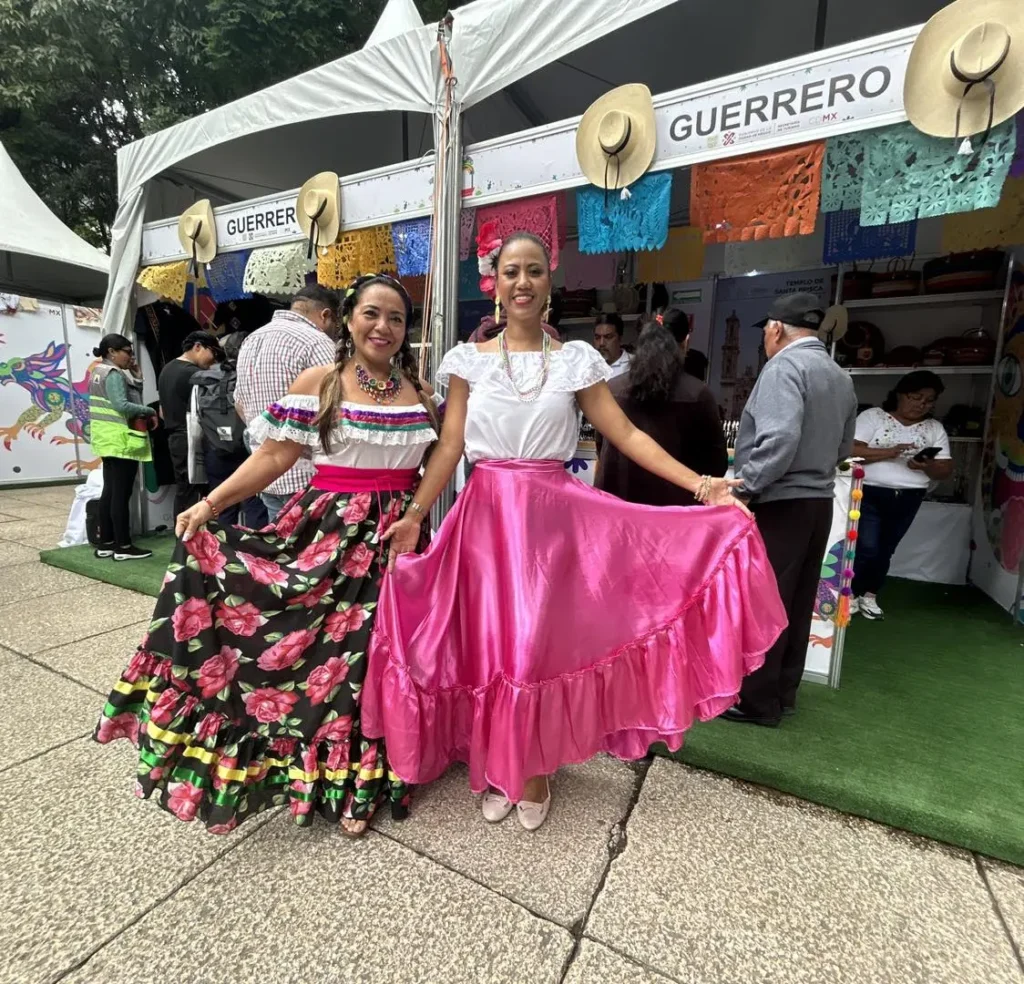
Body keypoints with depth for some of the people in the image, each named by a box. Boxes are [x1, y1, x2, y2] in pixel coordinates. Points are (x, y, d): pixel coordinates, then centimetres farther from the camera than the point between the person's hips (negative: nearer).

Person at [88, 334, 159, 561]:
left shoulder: (99, 372, 18)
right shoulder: (114, 374, -14)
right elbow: (122, 405, -25)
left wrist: (135, 374, 7)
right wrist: (150, 411, -14)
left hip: (108, 440, 10)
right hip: (122, 442, -10)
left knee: (109, 491, 12)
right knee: (121, 494, -7)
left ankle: (105, 543, 18)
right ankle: (123, 546, -2)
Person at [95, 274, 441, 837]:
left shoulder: (418, 389, 8)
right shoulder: (318, 382, -1)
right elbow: (273, 457, -4)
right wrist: (211, 503, -12)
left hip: (397, 535, 3)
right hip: (331, 531, -2)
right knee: (326, 649, 0)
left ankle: (363, 779, 27)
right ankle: (329, 776, 23)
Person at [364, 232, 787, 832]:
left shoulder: (577, 359, 3)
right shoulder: (469, 359, 5)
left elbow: (626, 434, 0)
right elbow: (450, 447, 1)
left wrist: (700, 484, -9)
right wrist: (414, 515, -7)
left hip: (553, 514, 0)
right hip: (488, 513, 1)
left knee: (543, 643, 5)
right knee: (488, 642, 7)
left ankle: (535, 773, 30)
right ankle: (496, 768, 31)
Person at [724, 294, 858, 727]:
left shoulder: (784, 366, -12)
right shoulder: (841, 377, 15)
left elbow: (779, 438, -26)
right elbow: (843, 447, 19)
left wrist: (745, 487, -19)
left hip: (780, 504, -9)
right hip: (818, 501, 9)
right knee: (796, 604, 15)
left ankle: (757, 700, 10)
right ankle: (782, 693, 27)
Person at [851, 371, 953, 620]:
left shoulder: (935, 429, 9)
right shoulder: (873, 416, -3)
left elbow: (946, 470, 6)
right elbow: (851, 450, -14)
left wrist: (927, 466, -16)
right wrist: (890, 452, -23)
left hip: (908, 500, 4)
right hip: (869, 494, -4)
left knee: (885, 550, 12)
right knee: (867, 548, -8)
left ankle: (869, 595, 27)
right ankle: (849, 593, 12)